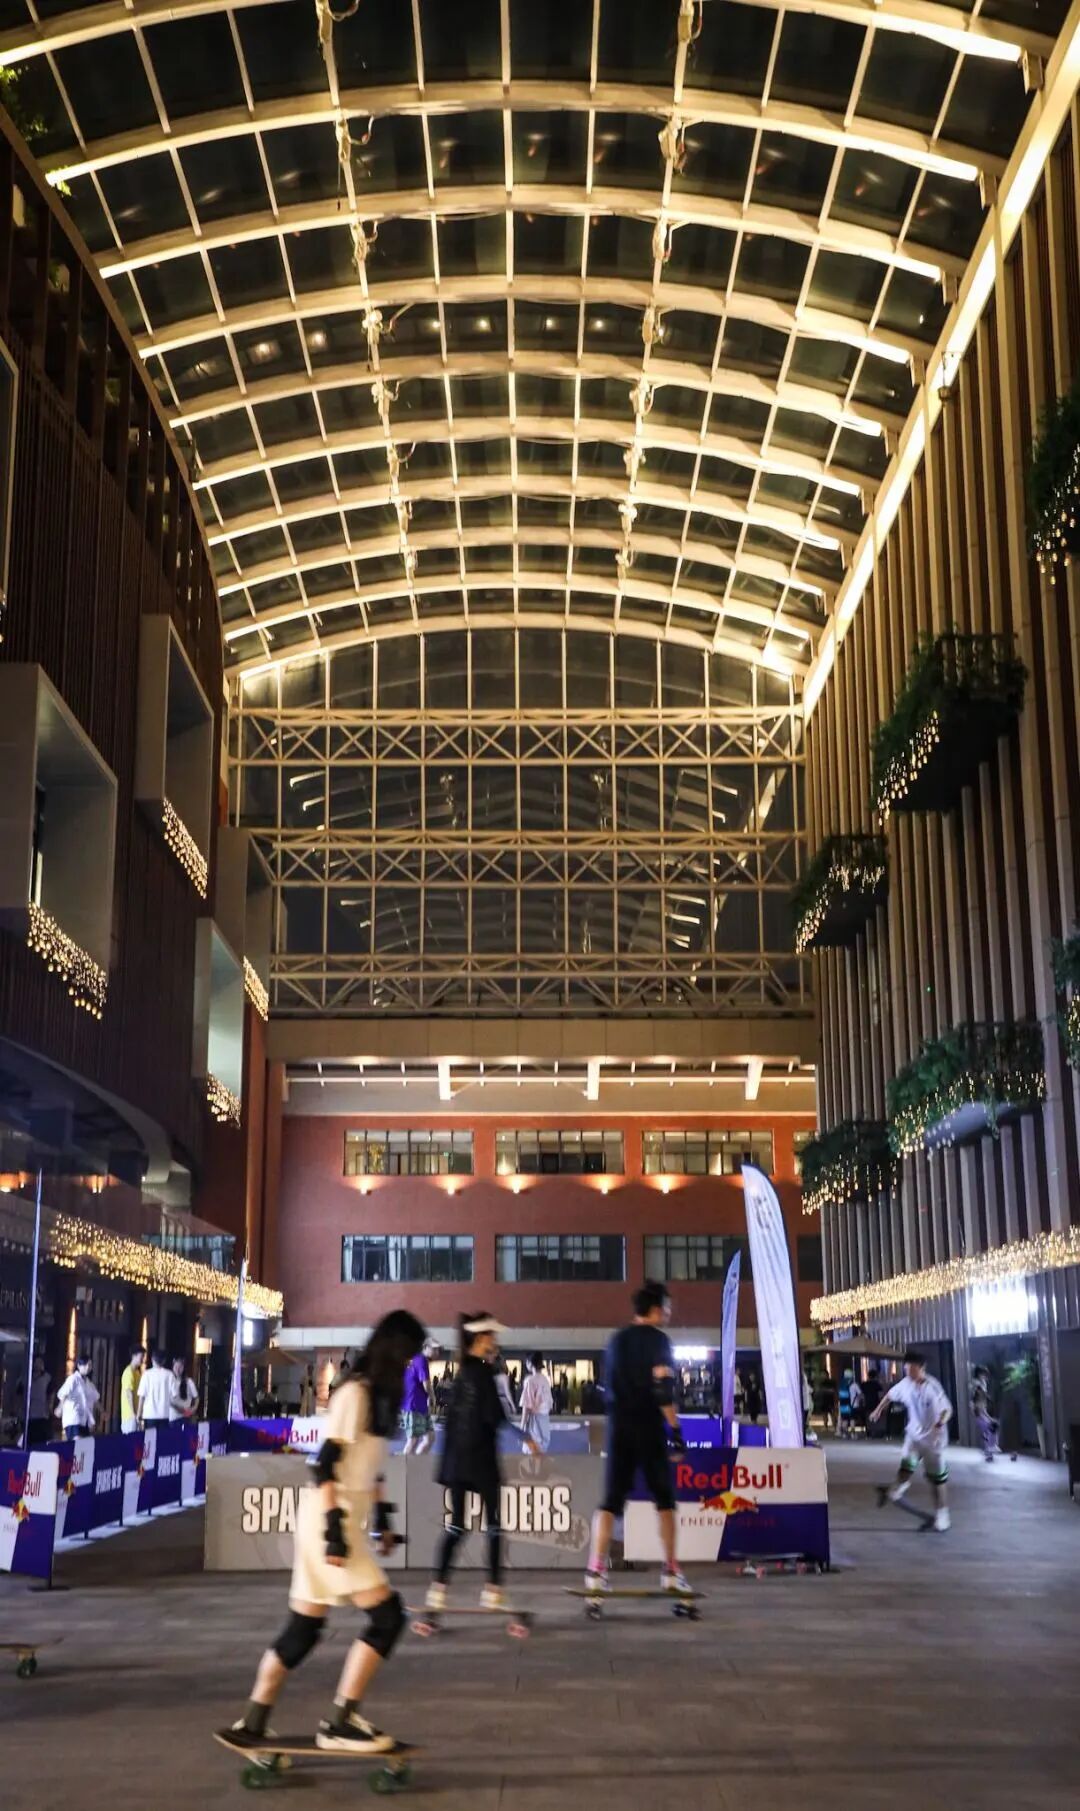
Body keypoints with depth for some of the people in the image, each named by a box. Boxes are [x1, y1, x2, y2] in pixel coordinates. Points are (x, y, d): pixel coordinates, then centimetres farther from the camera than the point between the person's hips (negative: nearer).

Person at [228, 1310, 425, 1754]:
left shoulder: (377, 1395, 14)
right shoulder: (354, 1392, -14)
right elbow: (327, 1463, -19)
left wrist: (380, 1514, 21)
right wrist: (334, 1527, -23)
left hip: (349, 1517, 9)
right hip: (332, 1517, -9)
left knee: (304, 1627, 12)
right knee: (387, 1616, -11)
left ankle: (252, 1723, 20)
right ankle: (339, 1722, -4)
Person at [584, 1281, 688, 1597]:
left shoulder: (617, 1340, 15)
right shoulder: (658, 1339, -5)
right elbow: (663, 1387, -14)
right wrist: (675, 1427, -13)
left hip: (618, 1428, 5)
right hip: (649, 1427, -5)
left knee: (611, 1498, 2)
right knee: (664, 1497, 6)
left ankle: (596, 1570, -9)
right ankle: (670, 1571, 4)